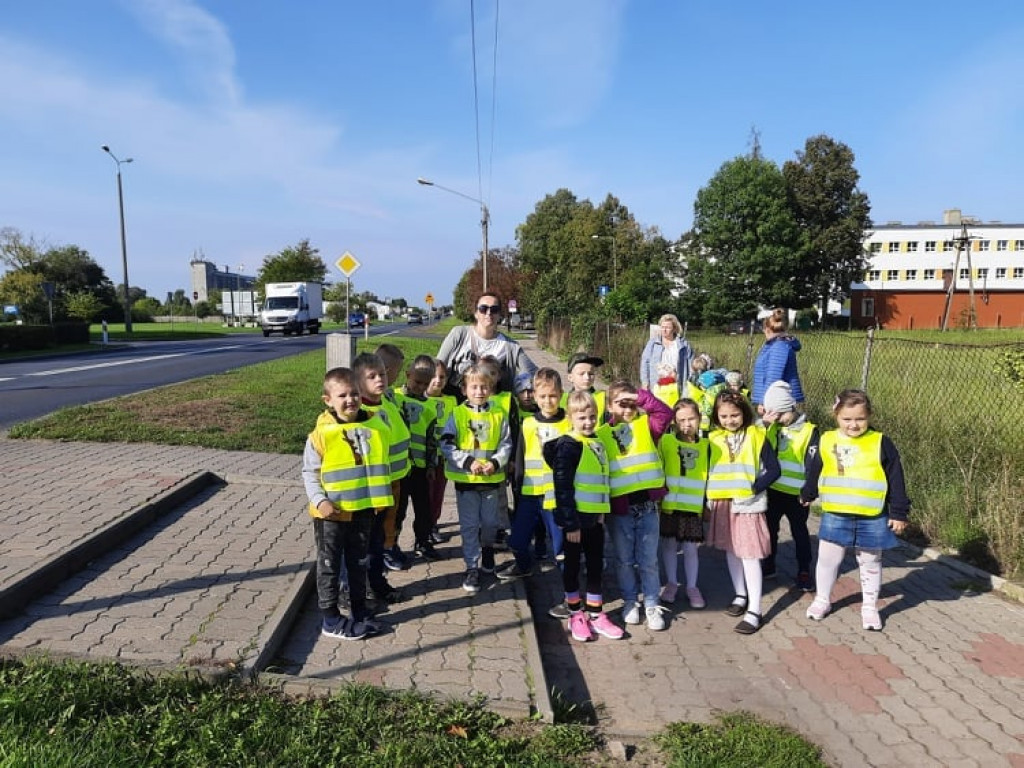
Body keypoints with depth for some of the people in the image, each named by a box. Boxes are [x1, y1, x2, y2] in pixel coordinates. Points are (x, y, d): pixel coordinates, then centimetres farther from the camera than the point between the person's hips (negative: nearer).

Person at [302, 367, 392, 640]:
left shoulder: (374, 428, -2)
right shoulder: (321, 435, -14)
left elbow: (381, 464, 8)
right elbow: (309, 472, -8)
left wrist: (380, 498, 4)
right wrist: (320, 501, -19)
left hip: (363, 510, 4)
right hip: (331, 513, -4)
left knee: (359, 563, 18)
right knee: (329, 565, 8)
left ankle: (359, 611, 33)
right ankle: (330, 619, 21)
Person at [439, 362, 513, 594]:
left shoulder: (498, 415, 1)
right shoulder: (457, 414, -4)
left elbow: (506, 445, 3)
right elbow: (447, 445, -7)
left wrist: (495, 462, -14)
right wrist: (468, 462, -17)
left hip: (492, 479, 2)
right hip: (465, 479, -2)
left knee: (490, 522, 14)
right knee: (469, 525, 4)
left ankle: (487, 548, 44)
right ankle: (472, 567, 13)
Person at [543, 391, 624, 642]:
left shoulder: (598, 443, 9)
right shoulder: (568, 446, -14)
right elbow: (562, 487, -18)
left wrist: (603, 513, 15)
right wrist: (570, 523, -19)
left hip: (595, 518, 7)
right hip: (575, 519, -7)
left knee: (596, 567, 14)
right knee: (572, 567, 8)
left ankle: (595, 614, 26)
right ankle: (576, 615, 22)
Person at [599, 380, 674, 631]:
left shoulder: (647, 425, 3)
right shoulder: (602, 434, -3)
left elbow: (665, 413, -15)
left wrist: (641, 396, -17)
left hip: (647, 506, 1)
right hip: (619, 509, 0)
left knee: (648, 560, 10)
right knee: (624, 560, 14)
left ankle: (652, 605, 22)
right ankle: (630, 601, 30)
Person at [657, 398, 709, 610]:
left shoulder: (705, 445, 3)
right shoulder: (666, 441, -4)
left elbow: (709, 475, 10)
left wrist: (708, 504, 10)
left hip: (694, 506, 1)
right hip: (669, 503, -1)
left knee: (690, 547, 7)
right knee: (670, 544, 11)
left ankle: (692, 587, 24)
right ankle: (671, 583, 27)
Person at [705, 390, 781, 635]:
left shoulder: (757, 435, -7)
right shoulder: (713, 438, 3)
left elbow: (774, 470, -6)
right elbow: (706, 471, 9)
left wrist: (753, 490, -16)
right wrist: (707, 503, 6)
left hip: (748, 504, -4)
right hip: (721, 504, 4)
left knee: (749, 555, -4)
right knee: (731, 550, 15)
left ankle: (754, 611, 2)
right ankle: (740, 595, 33)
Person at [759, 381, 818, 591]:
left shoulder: (810, 431, -9)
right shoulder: (771, 428, 4)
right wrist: (763, 422, -13)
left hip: (796, 493, -4)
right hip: (772, 489, 4)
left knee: (799, 532, 9)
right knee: (770, 528, 16)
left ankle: (804, 572, 21)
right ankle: (768, 566, 31)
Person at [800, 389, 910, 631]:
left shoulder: (881, 443, -7)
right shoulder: (827, 441, -2)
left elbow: (896, 481, -3)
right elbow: (814, 471, 14)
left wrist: (899, 513, -4)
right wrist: (807, 495, 27)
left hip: (872, 518, -1)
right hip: (835, 515, 1)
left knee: (870, 563, 14)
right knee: (827, 559, 9)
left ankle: (869, 607, 30)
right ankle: (822, 600, 29)